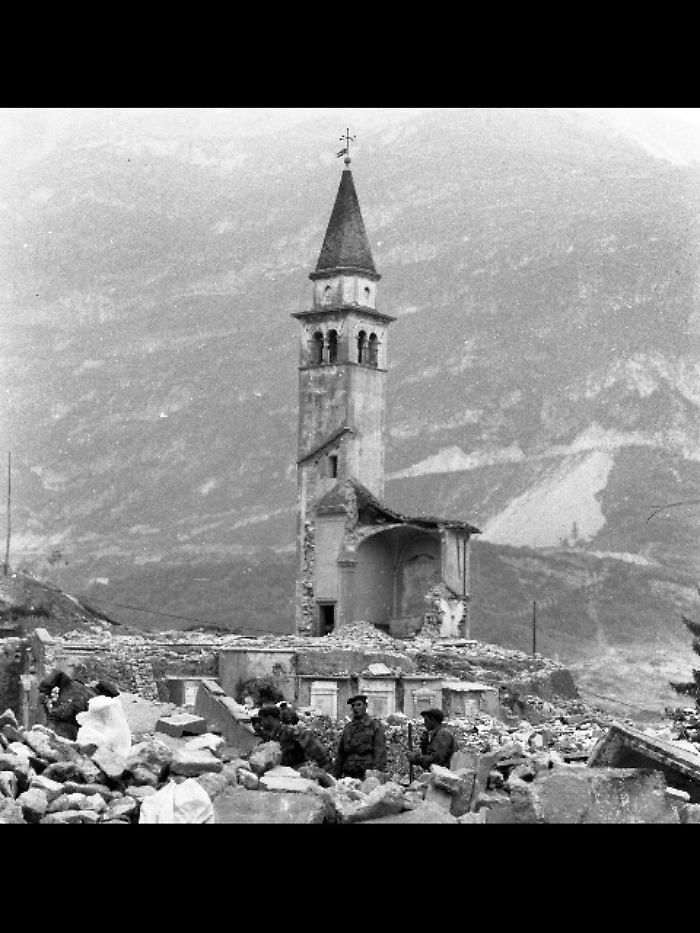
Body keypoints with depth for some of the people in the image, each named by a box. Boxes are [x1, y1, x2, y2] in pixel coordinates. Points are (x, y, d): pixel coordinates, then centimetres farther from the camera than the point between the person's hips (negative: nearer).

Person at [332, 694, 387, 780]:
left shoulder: (375, 726, 2)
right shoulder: (348, 728, 15)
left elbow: (380, 754, -4)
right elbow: (340, 755, 19)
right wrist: (335, 776, 14)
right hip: (348, 776, 4)